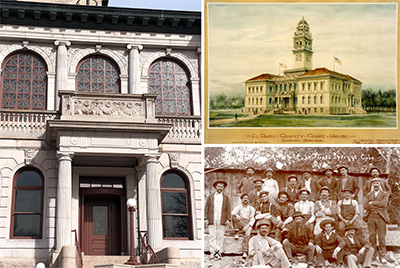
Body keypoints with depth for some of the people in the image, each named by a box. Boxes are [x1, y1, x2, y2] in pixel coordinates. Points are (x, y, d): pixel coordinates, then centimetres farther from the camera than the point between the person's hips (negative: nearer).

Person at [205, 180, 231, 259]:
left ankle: (219, 252, 0)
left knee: (220, 237, -3)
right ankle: (213, 252, -6)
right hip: (212, 220, 0)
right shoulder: (210, 197, 14)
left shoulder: (226, 197, 15)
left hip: (221, 220, 0)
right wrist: (206, 218, 0)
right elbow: (206, 208, 11)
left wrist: (228, 219, 0)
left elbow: (228, 209, 11)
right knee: (212, 236, -6)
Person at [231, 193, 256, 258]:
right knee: (234, 216, -26)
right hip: (240, 224, 1)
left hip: (248, 225, -1)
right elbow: (233, 212, -10)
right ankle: (236, 231, -19)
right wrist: (236, 215, -33)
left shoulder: (251, 209, 10)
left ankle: (245, 252, -30)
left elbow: (252, 219, 2)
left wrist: (247, 226, -14)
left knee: (247, 234, -30)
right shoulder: (238, 207, 11)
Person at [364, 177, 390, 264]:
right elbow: (365, 205, 0)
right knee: (372, 237, -1)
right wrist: (378, 206, -9)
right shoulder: (368, 195, 16)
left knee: (381, 237, -5)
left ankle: (382, 256, -2)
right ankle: (376, 254, 7)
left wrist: (372, 203, -6)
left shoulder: (385, 194, 10)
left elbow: (383, 203, -9)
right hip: (371, 217, 2)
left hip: (381, 217, -2)